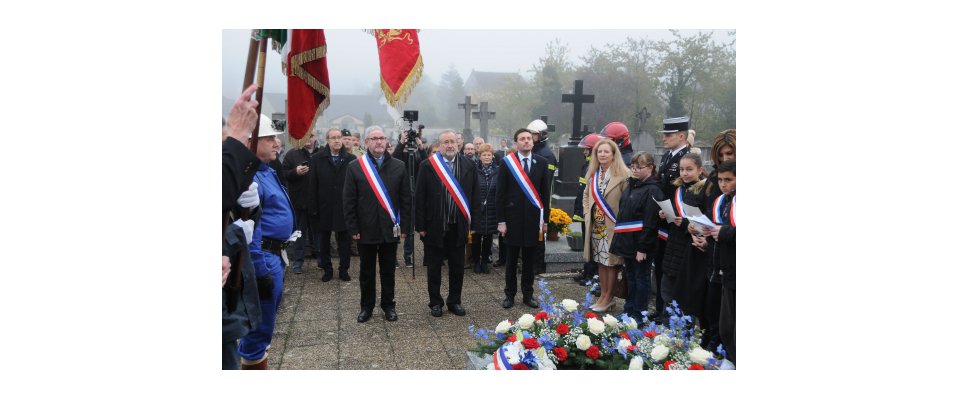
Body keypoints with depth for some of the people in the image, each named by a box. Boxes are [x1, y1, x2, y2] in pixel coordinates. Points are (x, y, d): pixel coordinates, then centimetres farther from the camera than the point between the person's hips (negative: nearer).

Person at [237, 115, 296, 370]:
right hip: (264, 257, -10)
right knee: (261, 322, -2)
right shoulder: (249, 176, -21)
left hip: (274, 253, 10)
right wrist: (260, 270, -24)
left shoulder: (266, 171, 12)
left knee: (267, 314, 22)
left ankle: (252, 355, 36)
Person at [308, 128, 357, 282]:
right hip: (324, 208, 1)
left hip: (344, 208, 0)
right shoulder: (317, 159, -1)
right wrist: (313, 207, -8)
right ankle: (327, 269, 23)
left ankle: (344, 269, 20)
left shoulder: (351, 159, -2)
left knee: (344, 241, 7)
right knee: (323, 241, 10)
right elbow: (313, 185, -3)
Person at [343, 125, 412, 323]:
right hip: (366, 229, -1)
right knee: (367, 271, 10)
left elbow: (405, 200, 3)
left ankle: (388, 305, 23)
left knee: (388, 271, 11)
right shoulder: (355, 167, -2)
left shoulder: (399, 166, 2)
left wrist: (405, 227, -1)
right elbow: (349, 201, -2)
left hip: (390, 229, 1)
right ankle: (366, 307, 22)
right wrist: (353, 228, -6)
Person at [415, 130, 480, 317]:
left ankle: (454, 301, 24)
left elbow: (474, 196, 5)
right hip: (434, 226, -2)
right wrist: (421, 225, -8)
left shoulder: (469, 166, 2)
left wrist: (472, 222, 0)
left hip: (458, 226, 2)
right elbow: (420, 197, -4)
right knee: (434, 267, 9)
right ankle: (435, 302, 21)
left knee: (457, 267, 11)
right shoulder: (427, 165, -5)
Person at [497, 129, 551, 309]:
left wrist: (545, 219, 4)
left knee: (530, 258, 8)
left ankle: (528, 294, 19)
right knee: (512, 258, 7)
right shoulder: (506, 162, -2)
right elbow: (500, 193, -2)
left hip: (533, 218, 2)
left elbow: (546, 192, 7)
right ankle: (510, 294, 17)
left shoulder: (541, 163, 4)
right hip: (513, 217, -2)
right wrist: (501, 221, -6)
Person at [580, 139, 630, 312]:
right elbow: (586, 195, 21)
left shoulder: (623, 175, -11)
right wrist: (588, 213, 10)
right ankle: (603, 295, 21)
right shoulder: (593, 174, 9)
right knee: (600, 261, 12)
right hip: (596, 226, 6)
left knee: (611, 262, 1)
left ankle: (609, 297, 10)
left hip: (612, 226, -6)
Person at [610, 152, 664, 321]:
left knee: (641, 278, 3)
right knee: (630, 277, 17)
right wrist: (619, 239, 13)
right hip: (628, 242, 8)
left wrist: (643, 248, -19)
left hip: (641, 244, -8)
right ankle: (629, 310, 27)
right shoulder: (631, 185, 12)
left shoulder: (652, 190, -14)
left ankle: (639, 314, 12)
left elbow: (650, 222, -18)